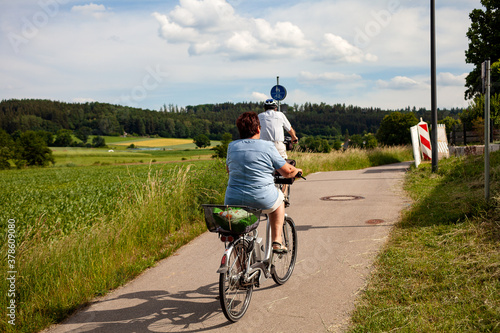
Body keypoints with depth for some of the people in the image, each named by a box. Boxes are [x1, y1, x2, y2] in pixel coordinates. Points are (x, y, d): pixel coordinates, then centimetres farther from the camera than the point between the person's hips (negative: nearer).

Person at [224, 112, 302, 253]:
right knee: (278, 197, 29)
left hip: (233, 203, 3)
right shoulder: (267, 146, -5)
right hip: (262, 201, -2)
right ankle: (276, 241, 24)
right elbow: (287, 172, 0)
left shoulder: (232, 146, 6)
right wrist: (297, 170, 23)